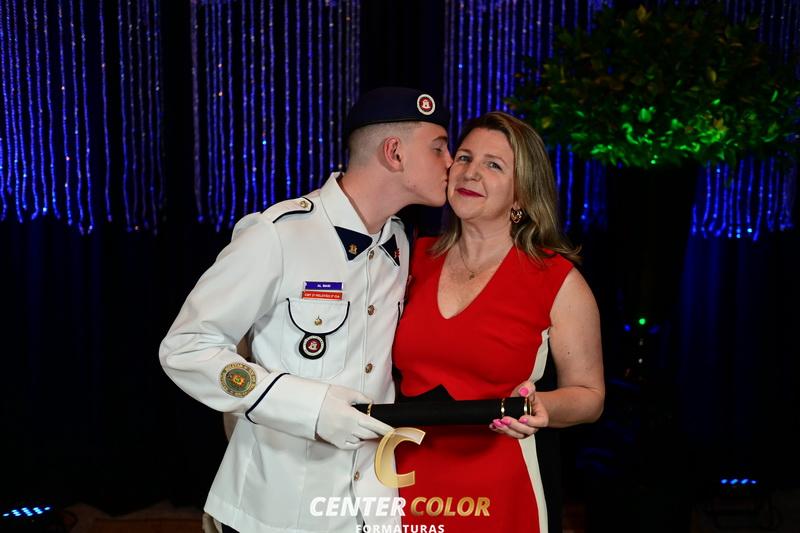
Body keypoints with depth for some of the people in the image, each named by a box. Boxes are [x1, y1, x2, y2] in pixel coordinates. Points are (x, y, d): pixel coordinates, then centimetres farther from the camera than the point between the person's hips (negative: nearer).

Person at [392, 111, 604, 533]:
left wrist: (538, 407, -18)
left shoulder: (559, 280, -8)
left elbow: (588, 395, 1)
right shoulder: (415, 259, 2)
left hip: (497, 493, -3)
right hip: (404, 481, 3)